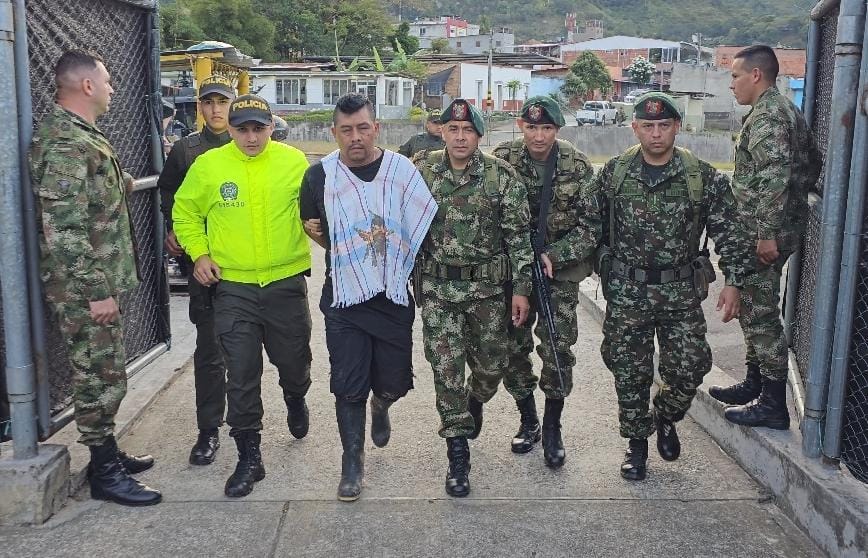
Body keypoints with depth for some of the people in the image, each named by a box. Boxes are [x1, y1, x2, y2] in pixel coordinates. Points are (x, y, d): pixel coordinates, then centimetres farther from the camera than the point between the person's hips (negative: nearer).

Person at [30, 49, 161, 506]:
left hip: (100, 282, 10)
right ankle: (104, 473, 11)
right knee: (99, 378, 0)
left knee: (102, 375, 18)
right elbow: (63, 229, -24)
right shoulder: (64, 143, -20)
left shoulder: (80, 135, 13)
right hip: (84, 290, -10)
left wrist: (121, 184, 26)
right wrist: (95, 291, -23)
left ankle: (108, 451, 31)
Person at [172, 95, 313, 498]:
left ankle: (295, 399, 52)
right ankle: (249, 457, 14)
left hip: (287, 281, 1)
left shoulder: (294, 161, -2)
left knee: (294, 359, 15)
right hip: (233, 286, -1)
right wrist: (199, 253, -1)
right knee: (241, 375, 1)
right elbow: (185, 212, 9)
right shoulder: (208, 165, -4)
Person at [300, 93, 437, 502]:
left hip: (394, 298, 1)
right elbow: (312, 226, 16)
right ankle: (352, 462, 20)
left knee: (394, 382, 10)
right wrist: (342, 253, 7)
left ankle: (380, 406, 47)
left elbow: (424, 227, 7)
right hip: (344, 300, -1)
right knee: (348, 387, 2)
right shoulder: (320, 175, -2)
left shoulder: (403, 170, -2)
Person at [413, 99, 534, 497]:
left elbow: (519, 235, -3)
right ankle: (457, 454, 10)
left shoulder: (502, 176, -6)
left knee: (492, 364, 11)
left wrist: (521, 288, -6)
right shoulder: (422, 170, -1)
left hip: (489, 287, 0)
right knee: (446, 369, -1)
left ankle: (475, 401, 46)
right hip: (438, 288, 0)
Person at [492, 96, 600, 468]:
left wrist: (553, 256, -17)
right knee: (513, 347, 5)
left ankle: (552, 429, 13)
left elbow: (591, 223, -7)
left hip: (560, 269, -1)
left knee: (558, 349, -5)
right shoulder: (502, 158, -6)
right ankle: (528, 421, 25)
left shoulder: (577, 165, -8)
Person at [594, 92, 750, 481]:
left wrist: (733, 281, -8)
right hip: (626, 292, 0)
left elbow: (727, 232, -2)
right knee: (630, 373, 6)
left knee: (688, 369, 1)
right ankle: (637, 441, 26)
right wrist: (597, 268, 8)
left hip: (681, 292, 0)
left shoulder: (703, 178, -4)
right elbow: (594, 226, 8)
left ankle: (665, 418, 33)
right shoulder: (613, 174, 0)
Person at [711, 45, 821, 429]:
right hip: (778, 227, 11)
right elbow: (813, 165, 22)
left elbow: (774, 177, -27)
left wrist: (767, 233, -26)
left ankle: (773, 405, 3)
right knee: (753, 309, 19)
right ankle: (754, 384, 30)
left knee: (761, 314, -4)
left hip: (763, 234, -11)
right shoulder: (786, 110, 16)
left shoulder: (765, 116, -17)